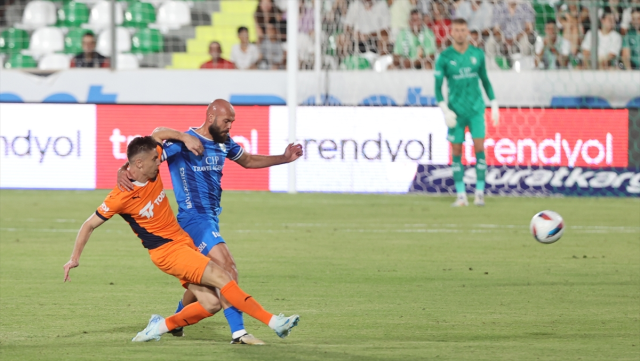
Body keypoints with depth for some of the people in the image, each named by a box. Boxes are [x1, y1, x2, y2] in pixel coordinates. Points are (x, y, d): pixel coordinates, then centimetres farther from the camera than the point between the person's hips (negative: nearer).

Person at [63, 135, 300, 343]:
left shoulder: (152, 169, -2)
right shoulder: (121, 196, -18)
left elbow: (159, 134, 14)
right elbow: (90, 225, -8)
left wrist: (185, 138, -3)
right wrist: (75, 258, -7)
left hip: (183, 241, 8)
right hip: (167, 251, -8)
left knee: (211, 305, -2)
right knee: (222, 278, -19)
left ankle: (161, 326, 14)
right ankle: (273, 322, -19)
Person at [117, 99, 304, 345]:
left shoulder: (223, 143, 9)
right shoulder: (183, 143, -15)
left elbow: (248, 161, 26)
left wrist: (285, 158, 15)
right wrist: (123, 172, -36)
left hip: (211, 218, 9)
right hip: (194, 218, -9)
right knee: (227, 268, -20)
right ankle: (238, 332, -21)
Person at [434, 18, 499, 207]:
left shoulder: (478, 54, 4)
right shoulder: (444, 57, -3)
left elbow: (485, 80, 13)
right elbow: (438, 87, -1)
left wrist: (494, 105, 10)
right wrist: (445, 110, -12)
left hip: (476, 109, 1)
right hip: (456, 111, -1)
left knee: (479, 147, -9)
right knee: (457, 151, 0)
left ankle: (480, 193, -3)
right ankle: (461, 195, 6)